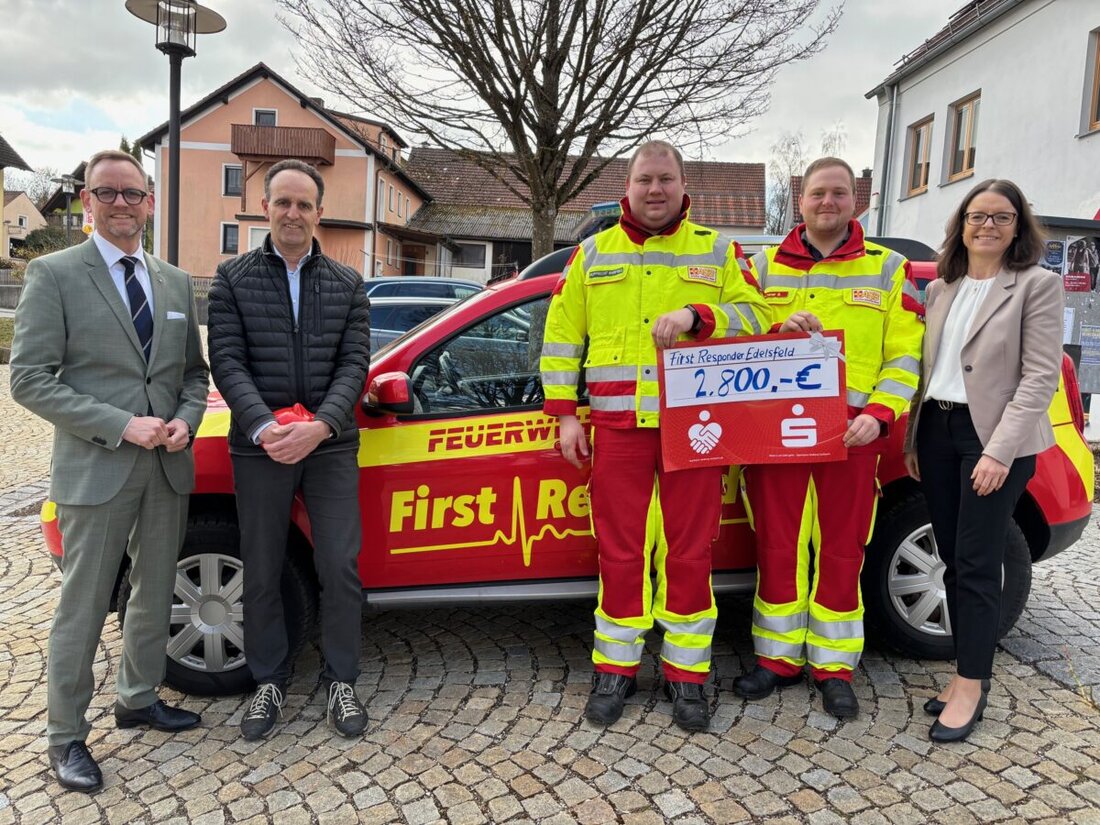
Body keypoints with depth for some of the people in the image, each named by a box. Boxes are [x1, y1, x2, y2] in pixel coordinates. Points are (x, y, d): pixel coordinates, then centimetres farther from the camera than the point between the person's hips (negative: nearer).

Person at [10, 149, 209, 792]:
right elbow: (30, 378, -10)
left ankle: (139, 699, 37)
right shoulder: (54, 274, -5)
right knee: (83, 608, 5)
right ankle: (67, 735, 23)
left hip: (168, 470, 5)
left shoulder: (176, 282, 10)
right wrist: (121, 425, -18)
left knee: (156, 594, 17)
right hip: (95, 470, -5)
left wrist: (186, 421, -5)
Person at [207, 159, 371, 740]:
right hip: (259, 449, 0)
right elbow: (227, 362, -5)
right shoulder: (233, 279, 4)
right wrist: (264, 428, -20)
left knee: (340, 568, 2)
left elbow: (354, 364, -2)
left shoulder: (347, 284, 6)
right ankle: (269, 683, 29)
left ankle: (340, 681, 21)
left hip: (331, 447, 0)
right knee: (261, 573, 11)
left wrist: (319, 426, -17)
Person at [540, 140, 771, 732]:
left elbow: (754, 316, 2)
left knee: (689, 552, 5)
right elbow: (561, 338, 11)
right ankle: (615, 670, 21)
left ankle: (686, 675, 20)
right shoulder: (593, 254, 12)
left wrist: (697, 315, -17)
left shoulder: (717, 252, 10)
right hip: (618, 426, 1)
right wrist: (565, 415, 3)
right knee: (620, 551, 6)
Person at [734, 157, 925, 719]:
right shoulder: (764, 267, 10)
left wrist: (879, 414, -12)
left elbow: (906, 355, 3)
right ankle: (779, 656, 22)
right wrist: (778, 330, -12)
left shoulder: (887, 269, 7)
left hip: (851, 431, -1)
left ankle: (833, 666, 21)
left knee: (842, 551, 6)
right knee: (777, 546, 7)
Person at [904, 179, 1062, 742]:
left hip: (994, 438, -5)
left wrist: (1000, 449, -18)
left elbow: (1041, 376, -10)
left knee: (976, 563, -3)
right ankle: (966, 672, 22)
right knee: (951, 559, 10)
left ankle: (972, 685, 10)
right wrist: (912, 438, 8)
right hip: (937, 431, 6)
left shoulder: (1038, 285, -3)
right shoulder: (940, 289, 13)